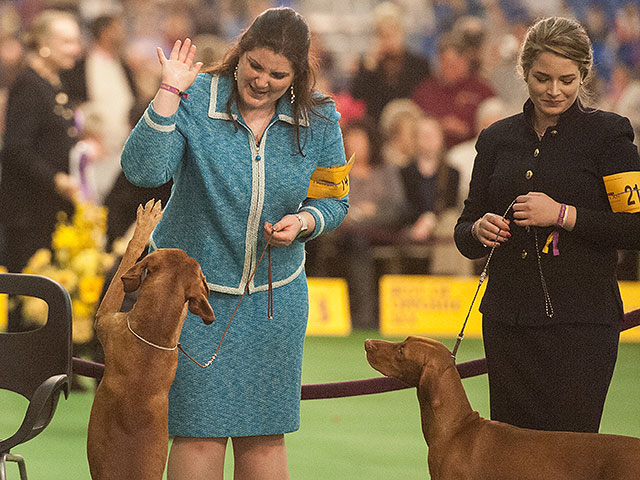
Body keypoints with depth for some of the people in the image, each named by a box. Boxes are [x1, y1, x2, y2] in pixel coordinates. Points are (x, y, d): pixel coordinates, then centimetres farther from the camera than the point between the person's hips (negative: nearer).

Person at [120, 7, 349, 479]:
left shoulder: (319, 120, -2)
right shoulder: (194, 101, -12)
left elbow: (334, 200, 9)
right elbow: (143, 170, -25)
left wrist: (304, 221, -13)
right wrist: (169, 94, -29)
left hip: (274, 297, 3)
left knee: (265, 436, 7)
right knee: (200, 433, -5)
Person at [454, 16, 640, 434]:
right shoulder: (498, 138, 13)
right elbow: (464, 234, 19)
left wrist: (563, 215, -15)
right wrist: (479, 230, -4)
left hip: (580, 322, -5)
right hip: (508, 321, 5)